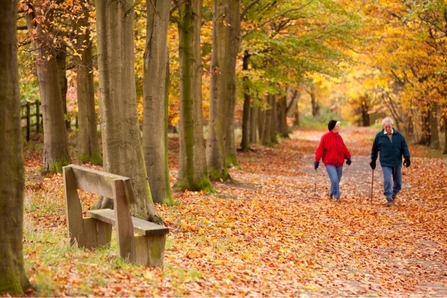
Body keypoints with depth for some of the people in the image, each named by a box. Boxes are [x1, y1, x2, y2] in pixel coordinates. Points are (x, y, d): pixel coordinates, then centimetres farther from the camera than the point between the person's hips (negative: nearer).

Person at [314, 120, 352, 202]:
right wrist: (317, 161, -11)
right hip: (329, 163, -6)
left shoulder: (339, 137, 8)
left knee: (337, 180, 12)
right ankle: (337, 196, -4)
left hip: (339, 163, 6)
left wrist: (348, 157, 8)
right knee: (334, 179, -16)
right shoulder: (326, 137, -9)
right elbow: (320, 149, -10)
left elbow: (344, 148, 14)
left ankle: (332, 192, 35)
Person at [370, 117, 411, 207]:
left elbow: (404, 147, 4)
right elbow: (374, 149, 8)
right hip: (385, 163, -2)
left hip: (397, 163, 2)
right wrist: (373, 160, 10)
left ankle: (393, 195, 35)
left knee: (398, 183, 11)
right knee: (387, 181, -15)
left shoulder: (398, 135, 0)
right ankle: (389, 199, -7)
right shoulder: (379, 136, -2)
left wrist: (407, 157, -6)